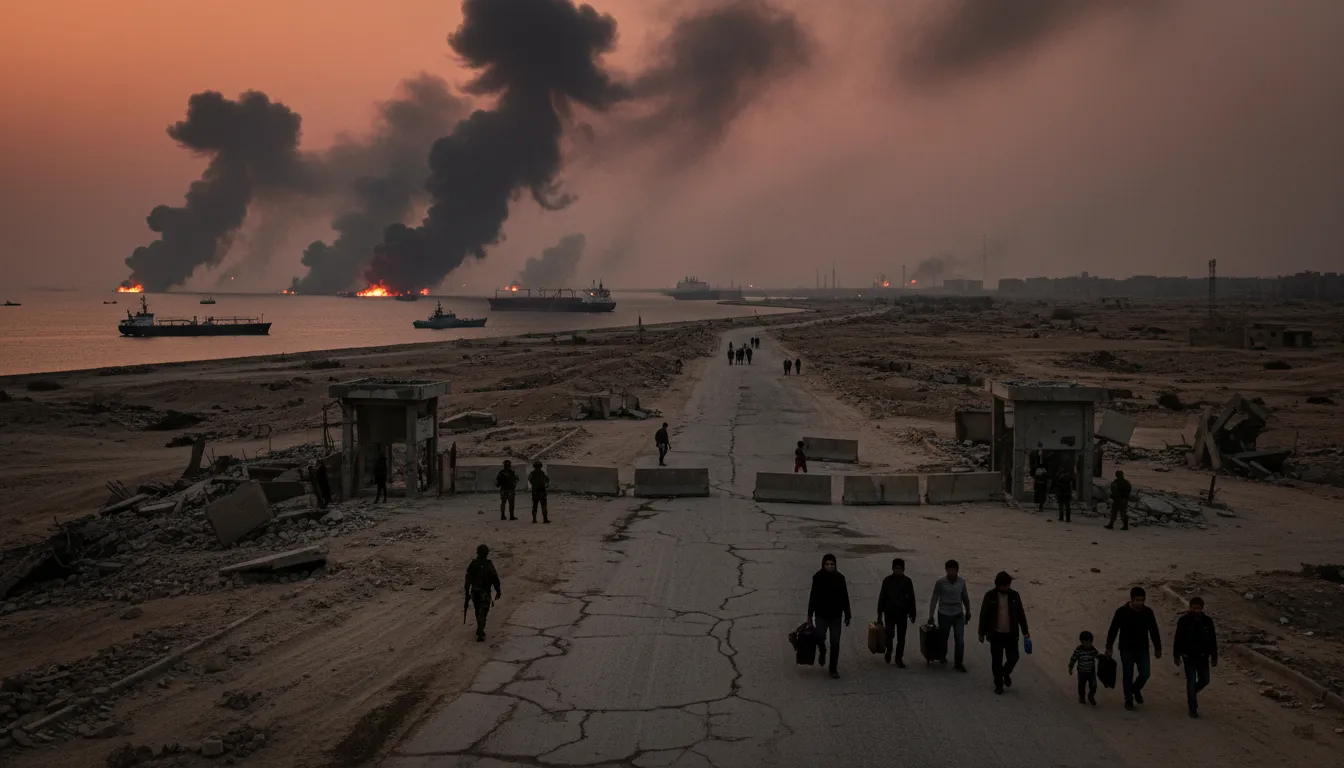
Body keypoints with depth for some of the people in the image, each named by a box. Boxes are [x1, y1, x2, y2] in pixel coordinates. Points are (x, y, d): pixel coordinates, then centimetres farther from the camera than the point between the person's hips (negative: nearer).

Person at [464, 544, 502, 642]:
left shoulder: (472, 564, -4)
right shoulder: (489, 565, -14)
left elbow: (468, 579, -1)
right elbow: (495, 579, -11)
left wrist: (467, 593, 8)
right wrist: (498, 592, 2)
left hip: (474, 592, 4)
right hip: (485, 593, -4)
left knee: (478, 612, 22)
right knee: (482, 613, 2)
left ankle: (480, 630, 35)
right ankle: (480, 633, -5)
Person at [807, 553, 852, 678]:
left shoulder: (839, 578, -2)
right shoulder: (818, 578, -3)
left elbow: (845, 598, 4)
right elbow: (812, 597, 2)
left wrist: (847, 616, 4)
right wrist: (810, 615, 1)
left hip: (836, 615, 1)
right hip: (821, 615, -1)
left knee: (835, 642, 2)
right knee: (820, 637, -16)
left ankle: (833, 668, 14)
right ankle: (822, 652, 19)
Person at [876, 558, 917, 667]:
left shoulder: (907, 581, -2)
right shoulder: (887, 580, -4)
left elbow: (911, 599, 3)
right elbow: (882, 597, 0)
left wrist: (912, 614, 3)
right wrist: (880, 614, 0)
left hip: (902, 613, 1)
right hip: (890, 613, -1)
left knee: (901, 637, 6)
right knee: (889, 635, -6)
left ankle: (899, 658, 20)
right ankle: (889, 651, 24)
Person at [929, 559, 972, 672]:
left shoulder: (962, 582, -5)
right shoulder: (940, 583, -13)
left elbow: (965, 598, 8)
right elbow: (934, 599, -8)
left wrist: (968, 612, 16)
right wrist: (931, 616, -8)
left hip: (958, 615, 2)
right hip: (944, 615, -2)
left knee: (960, 640, -4)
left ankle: (958, 663, 8)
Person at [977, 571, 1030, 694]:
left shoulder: (1014, 595, -2)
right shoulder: (990, 596, -8)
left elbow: (1020, 614, 7)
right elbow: (984, 615, -2)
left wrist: (1025, 630, 8)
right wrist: (981, 632, -1)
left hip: (1011, 634, 1)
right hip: (996, 634, -1)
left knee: (1013, 658, -2)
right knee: (996, 660, 5)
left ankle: (1006, 673, 29)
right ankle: (998, 684, 21)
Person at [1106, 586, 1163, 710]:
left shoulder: (1148, 612, -4)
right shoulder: (1121, 612, -13)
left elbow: (1154, 631, 7)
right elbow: (1113, 630, -6)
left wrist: (1158, 648, 10)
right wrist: (1109, 647, -3)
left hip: (1142, 650, 2)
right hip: (1126, 650, -2)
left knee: (1145, 673, 0)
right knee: (1128, 676, 4)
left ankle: (1136, 689, 31)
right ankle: (1128, 700, 19)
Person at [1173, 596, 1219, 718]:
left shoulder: (1207, 621, -3)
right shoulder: (1184, 621, -11)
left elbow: (1212, 640, 5)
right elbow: (1177, 639, -7)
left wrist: (1214, 657, 6)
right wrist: (1176, 656, -6)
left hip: (1203, 656, 3)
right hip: (1189, 656, -3)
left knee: (1204, 680, 10)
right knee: (1191, 681, -2)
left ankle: (1192, 693, 40)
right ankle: (1193, 709, 8)